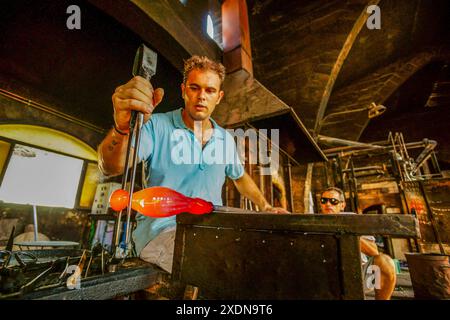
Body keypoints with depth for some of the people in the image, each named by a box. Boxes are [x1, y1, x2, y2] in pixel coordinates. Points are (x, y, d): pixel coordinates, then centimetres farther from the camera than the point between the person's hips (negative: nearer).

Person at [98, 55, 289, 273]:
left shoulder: (226, 139, 9)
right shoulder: (157, 126, -6)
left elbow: (240, 177, 23)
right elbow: (110, 167, -20)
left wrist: (266, 208, 14)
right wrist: (122, 129, -41)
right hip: (162, 228, -5)